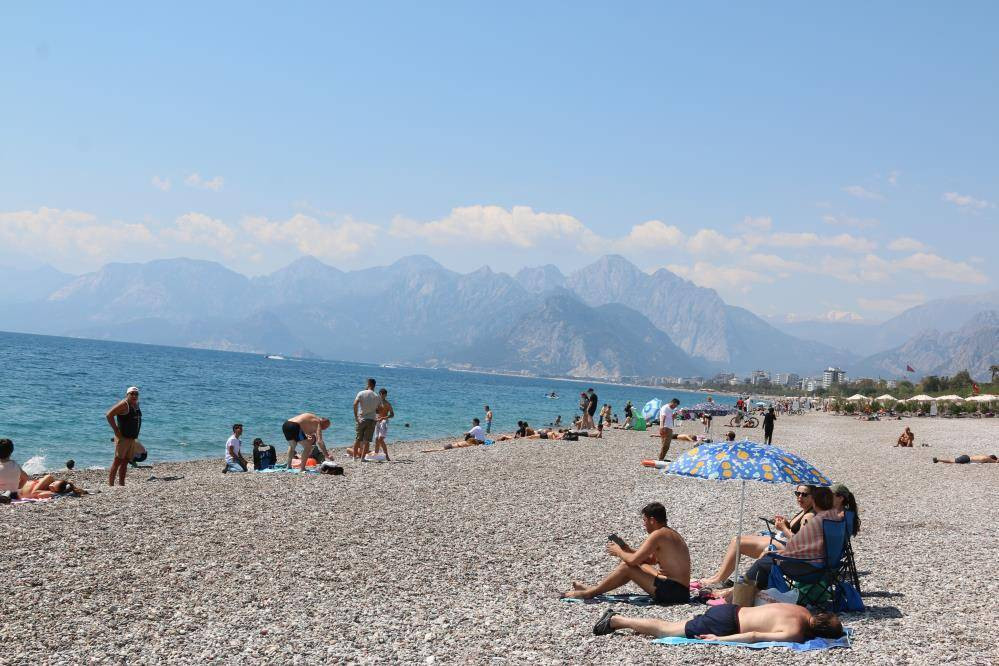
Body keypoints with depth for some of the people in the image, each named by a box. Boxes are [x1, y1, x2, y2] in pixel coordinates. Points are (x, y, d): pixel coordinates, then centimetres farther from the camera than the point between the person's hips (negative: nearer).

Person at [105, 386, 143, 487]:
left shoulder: (136, 405, 13)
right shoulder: (124, 404, -12)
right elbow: (109, 415, -18)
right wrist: (116, 430, -18)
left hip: (133, 439, 8)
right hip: (123, 438, -8)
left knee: (125, 462, 11)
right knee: (117, 461, -7)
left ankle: (121, 484, 16)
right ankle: (110, 485, -5)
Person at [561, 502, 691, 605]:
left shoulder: (657, 535, -15)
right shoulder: (670, 533, 15)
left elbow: (633, 560, -19)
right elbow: (652, 560, 24)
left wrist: (618, 552, 1)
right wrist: (627, 549, 15)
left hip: (673, 592, -10)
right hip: (682, 591, 10)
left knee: (627, 566, -7)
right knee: (639, 566, 19)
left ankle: (589, 593, 6)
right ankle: (594, 588, 24)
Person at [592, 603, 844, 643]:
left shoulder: (804, 611, 4)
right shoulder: (795, 633, -22)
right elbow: (753, 637, -26)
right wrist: (720, 640, -19)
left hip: (729, 611, 8)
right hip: (724, 624, -8)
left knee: (671, 627, 20)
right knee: (666, 630, 5)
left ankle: (617, 618, 23)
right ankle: (615, 620, 14)